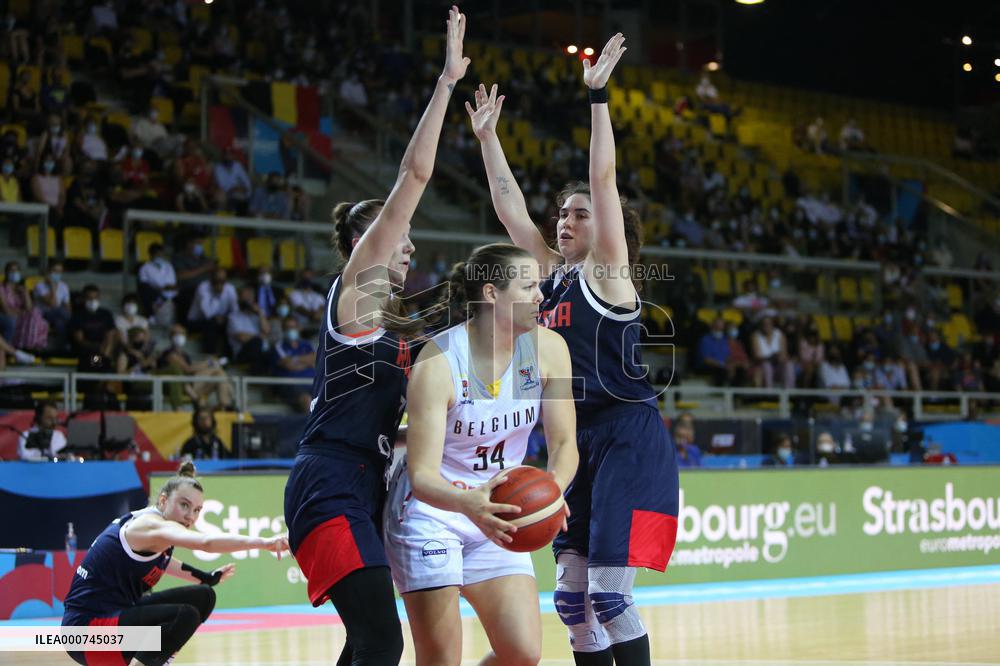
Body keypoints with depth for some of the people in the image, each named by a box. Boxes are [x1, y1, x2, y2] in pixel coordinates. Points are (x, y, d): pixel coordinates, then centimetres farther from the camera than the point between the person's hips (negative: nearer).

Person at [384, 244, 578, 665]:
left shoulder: (548, 349, -10)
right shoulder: (438, 363, -23)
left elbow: (565, 444, -7)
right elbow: (422, 474, -26)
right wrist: (468, 503, -47)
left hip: (498, 514, 5)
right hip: (429, 511, -5)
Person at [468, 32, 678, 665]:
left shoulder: (606, 271, -3)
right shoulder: (553, 275, 15)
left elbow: (604, 177, -12)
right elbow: (509, 204, 20)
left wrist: (598, 97, -14)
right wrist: (487, 136, 20)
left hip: (629, 439, -8)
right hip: (577, 439, 8)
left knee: (610, 594, -13)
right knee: (573, 596, 5)